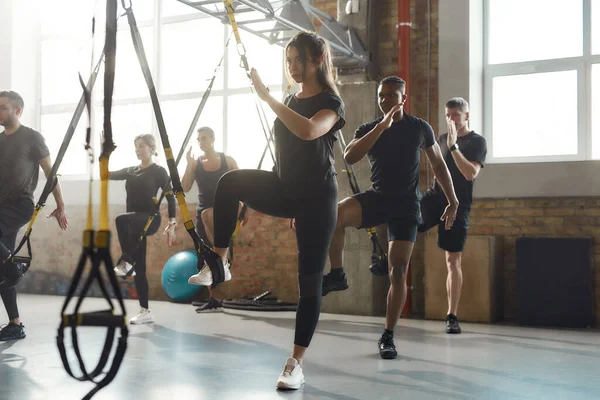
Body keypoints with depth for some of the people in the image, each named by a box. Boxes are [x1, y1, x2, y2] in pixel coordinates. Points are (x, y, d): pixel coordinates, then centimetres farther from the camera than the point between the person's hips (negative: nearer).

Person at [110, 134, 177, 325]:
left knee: (121, 219, -37)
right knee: (139, 267, 5)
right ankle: (145, 311, 10)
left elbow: (170, 197, -4)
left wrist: (172, 224, -10)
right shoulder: (130, 171, 16)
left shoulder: (159, 171, -1)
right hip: (134, 222, 6)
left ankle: (126, 262, -28)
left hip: (150, 219, -6)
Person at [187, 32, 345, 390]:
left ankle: (296, 364, 5)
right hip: (285, 190, 5)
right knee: (231, 181, -24)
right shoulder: (291, 100, 12)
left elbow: (309, 131, -31)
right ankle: (218, 265, -16)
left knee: (310, 281, -3)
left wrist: (267, 97, -27)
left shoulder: (331, 102, -8)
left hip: (317, 197, -5)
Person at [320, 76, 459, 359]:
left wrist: (452, 201, 10)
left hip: (406, 204, 0)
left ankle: (388, 337, 5)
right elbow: (348, 158, -20)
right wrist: (381, 127, -24)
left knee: (398, 271, -7)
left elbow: (439, 164, 13)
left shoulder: (420, 128, 2)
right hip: (376, 197, 0)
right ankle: (337, 275, -13)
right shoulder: (368, 129, 0)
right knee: (336, 213, -32)